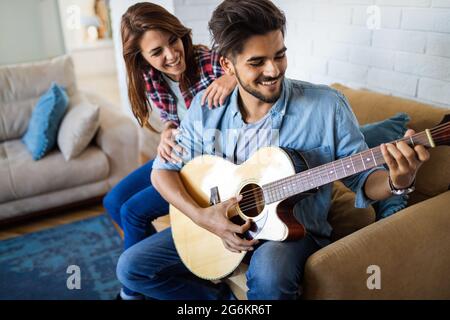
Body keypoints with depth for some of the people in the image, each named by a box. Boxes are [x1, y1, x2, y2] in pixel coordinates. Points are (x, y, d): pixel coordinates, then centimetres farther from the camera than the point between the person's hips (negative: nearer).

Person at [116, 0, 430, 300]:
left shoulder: (328, 106, -14)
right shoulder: (206, 107, -6)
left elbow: (362, 177, -7)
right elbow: (163, 169, -1)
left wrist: (398, 181, -31)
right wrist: (201, 216, -18)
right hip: (216, 224, 4)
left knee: (269, 273, -38)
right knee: (132, 267, -3)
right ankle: (227, 297, 11)